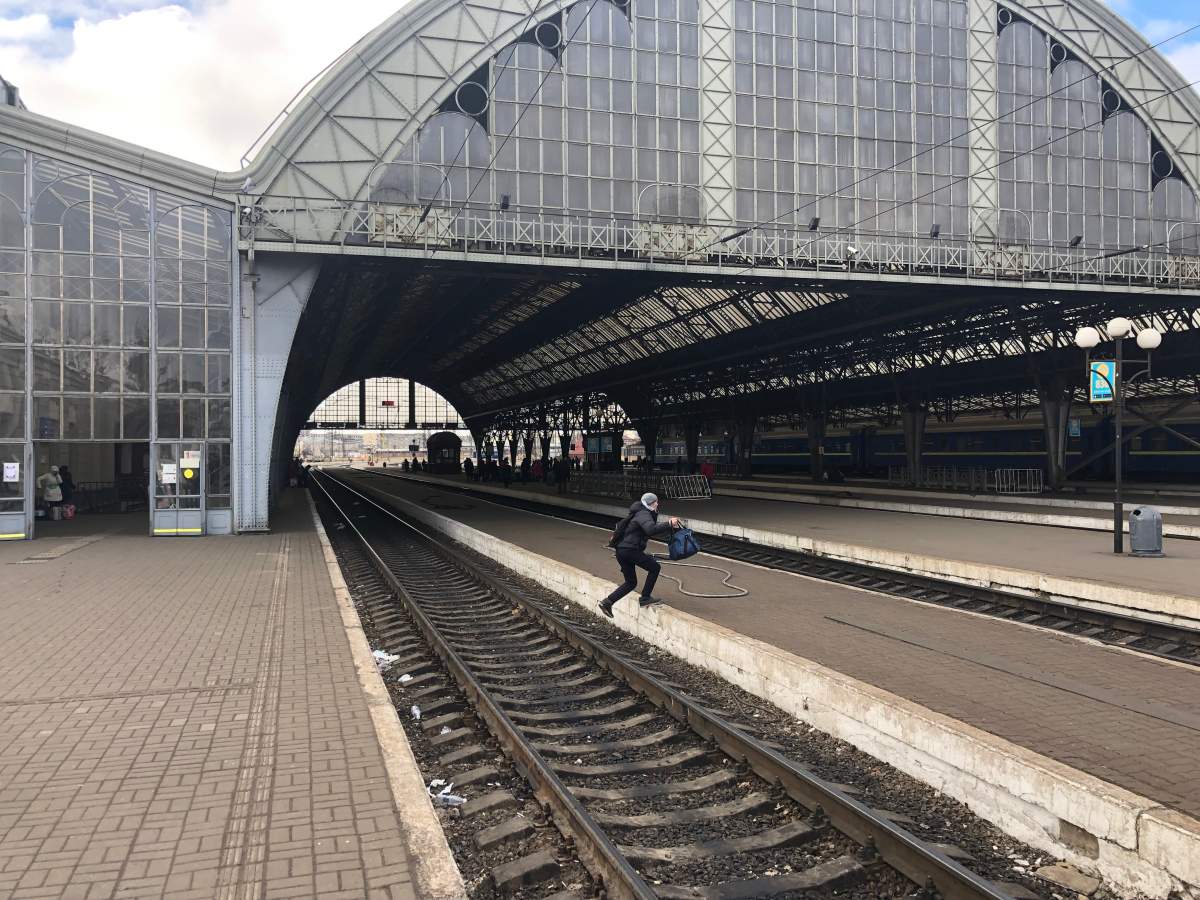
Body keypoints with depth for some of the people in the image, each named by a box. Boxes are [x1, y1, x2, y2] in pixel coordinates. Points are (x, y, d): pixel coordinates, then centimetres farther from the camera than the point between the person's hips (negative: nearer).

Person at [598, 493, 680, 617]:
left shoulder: (643, 513, 22)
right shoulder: (643, 514, -11)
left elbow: (654, 532, 27)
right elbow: (651, 530, -30)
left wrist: (670, 527, 17)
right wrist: (668, 524, -27)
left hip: (621, 551, 10)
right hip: (630, 550, -10)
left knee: (631, 583, 14)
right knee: (654, 567, 1)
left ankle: (607, 602, 8)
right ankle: (645, 598, 2)